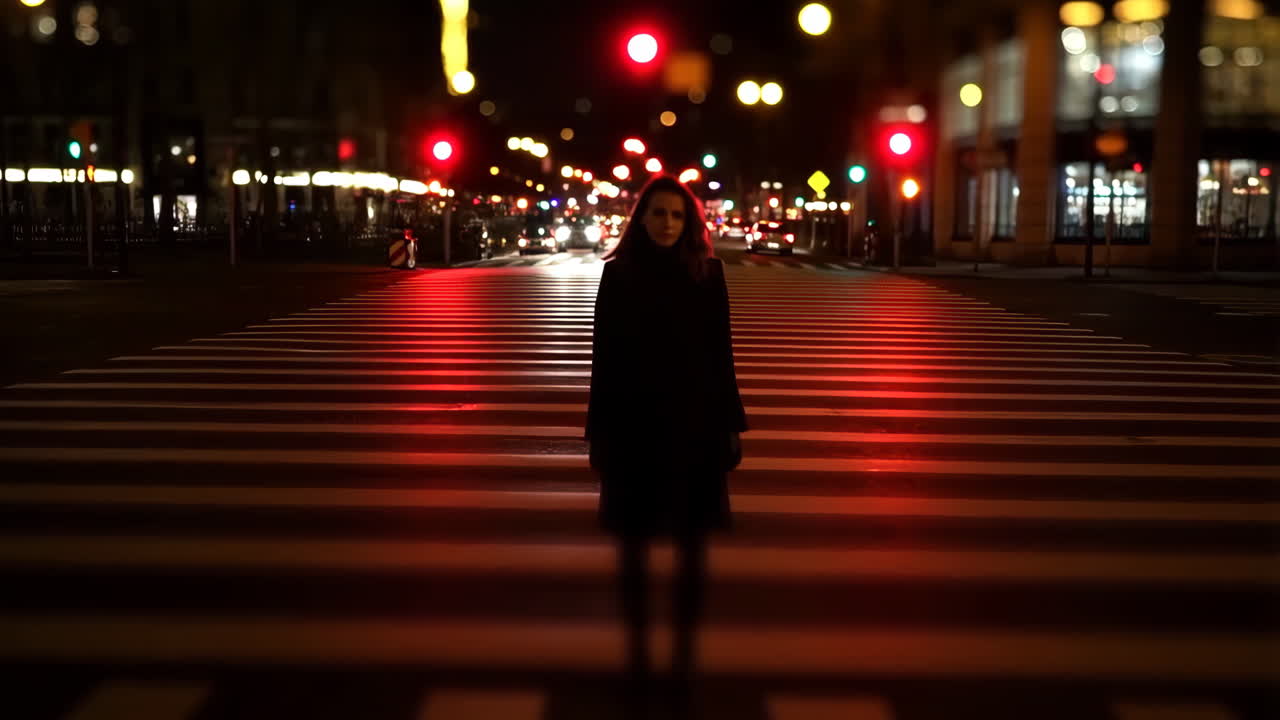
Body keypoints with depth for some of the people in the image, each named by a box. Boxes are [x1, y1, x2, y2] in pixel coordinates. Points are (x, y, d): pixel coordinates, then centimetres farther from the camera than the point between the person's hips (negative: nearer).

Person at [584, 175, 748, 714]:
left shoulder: (707, 273, 0)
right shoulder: (618, 274, -1)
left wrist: (731, 424, 0)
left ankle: (684, 654, 23)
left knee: (692, 547, 9)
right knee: (633, 546, 9)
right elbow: (603, 357, -1)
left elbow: (721, 352, 1)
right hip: (634, 427, 0)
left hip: (695, 426, 0)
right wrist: (599, 431, -2)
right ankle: (636, 652, 25)